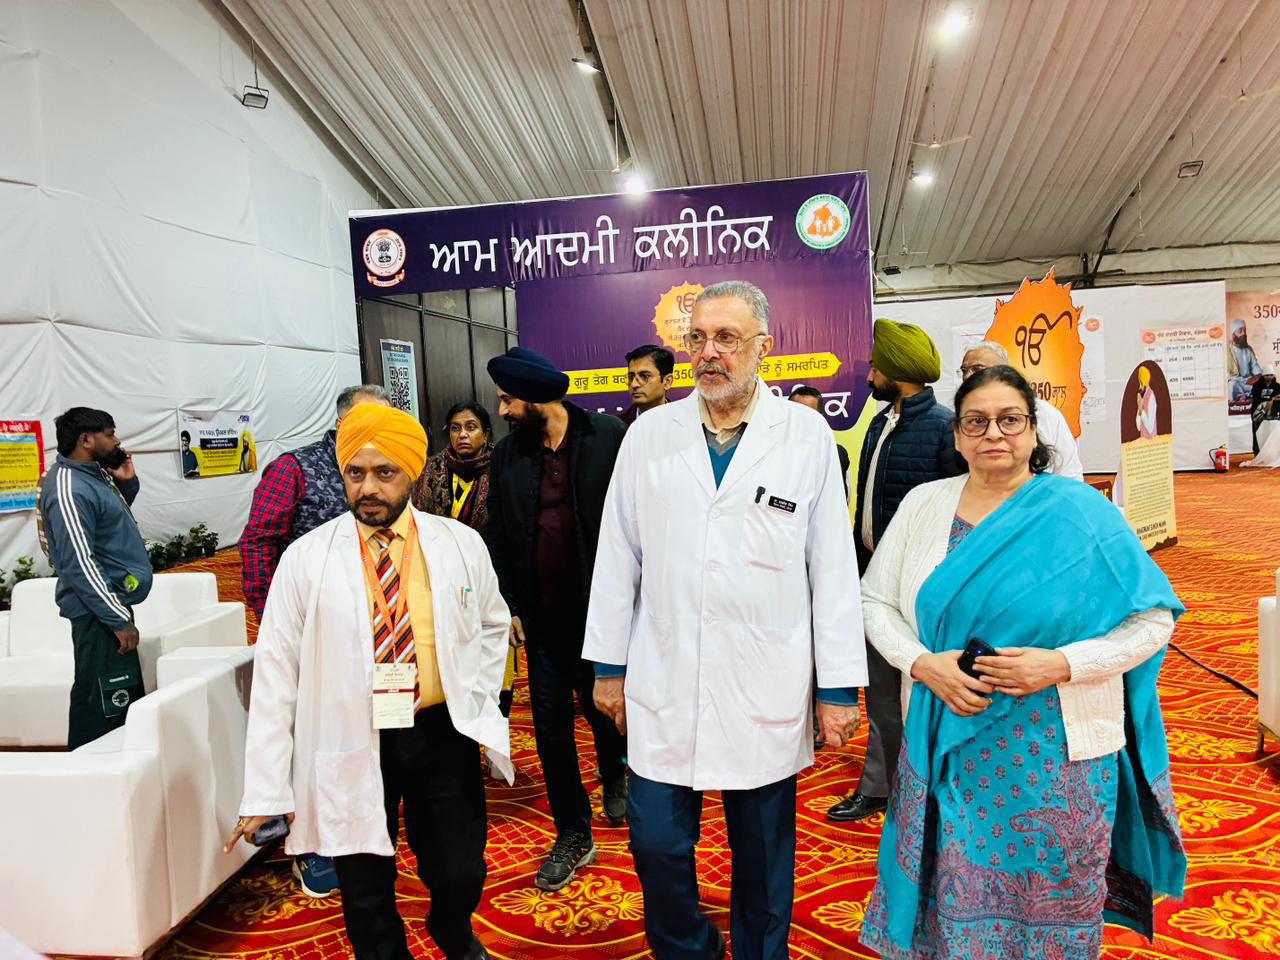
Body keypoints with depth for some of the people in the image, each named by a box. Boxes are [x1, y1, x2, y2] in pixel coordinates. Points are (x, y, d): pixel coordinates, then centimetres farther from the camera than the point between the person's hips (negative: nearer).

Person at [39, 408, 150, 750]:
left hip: (111, 604, 10)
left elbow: (113, 520, 27)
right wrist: (120, 620, -21)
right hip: (98, 613, -10)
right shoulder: (67, 489, -18)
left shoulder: (93, 474, 10)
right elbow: (80, 564, -22)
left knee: (127, 699, 17)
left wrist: (127, 483, 8)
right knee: (102, 709, -6)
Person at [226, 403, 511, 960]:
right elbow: (276, 674, -6)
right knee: (366, 892, 12)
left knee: (460, 875, 13)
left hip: (442, 732, 2)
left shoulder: (462, 545, -2)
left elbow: (492, 626, 14)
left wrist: (477, 700, 4)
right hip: (351, 746, -1)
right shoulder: (305, 559, -8)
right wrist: (267, 790, -7)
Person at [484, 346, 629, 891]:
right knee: (550, 724, 7)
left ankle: (614, 779, 48)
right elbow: (499, 535, 8)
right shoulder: (508, 453, 3)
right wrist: (508, 604, 4)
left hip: (601, 606, -3)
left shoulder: (609, 436, -9)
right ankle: (573, 836, 23)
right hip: (542, 615, 3)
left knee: (604, 708, 15)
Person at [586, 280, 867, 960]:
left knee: (764, 860, 14)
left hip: (768, 693, -1)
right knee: (656, 843, 9)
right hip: (662, 686, 2)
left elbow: (833, 567, -1)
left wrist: (838, 686, -1)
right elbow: (618, 558, 6)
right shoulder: (648, 435, 3)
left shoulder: (807, 436, -3)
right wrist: (608, 664, 7)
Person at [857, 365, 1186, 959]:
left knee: (1051, 905, 13)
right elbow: (875, 602, 5)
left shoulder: (1081, 511, -6)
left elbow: (1153, 618, -4)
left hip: (1056, 759, -1)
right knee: (952, 905, 11)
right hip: (949, 753, 2)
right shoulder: (923, 504, 2)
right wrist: (924, 664, -12)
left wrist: (1063, 664, -17)